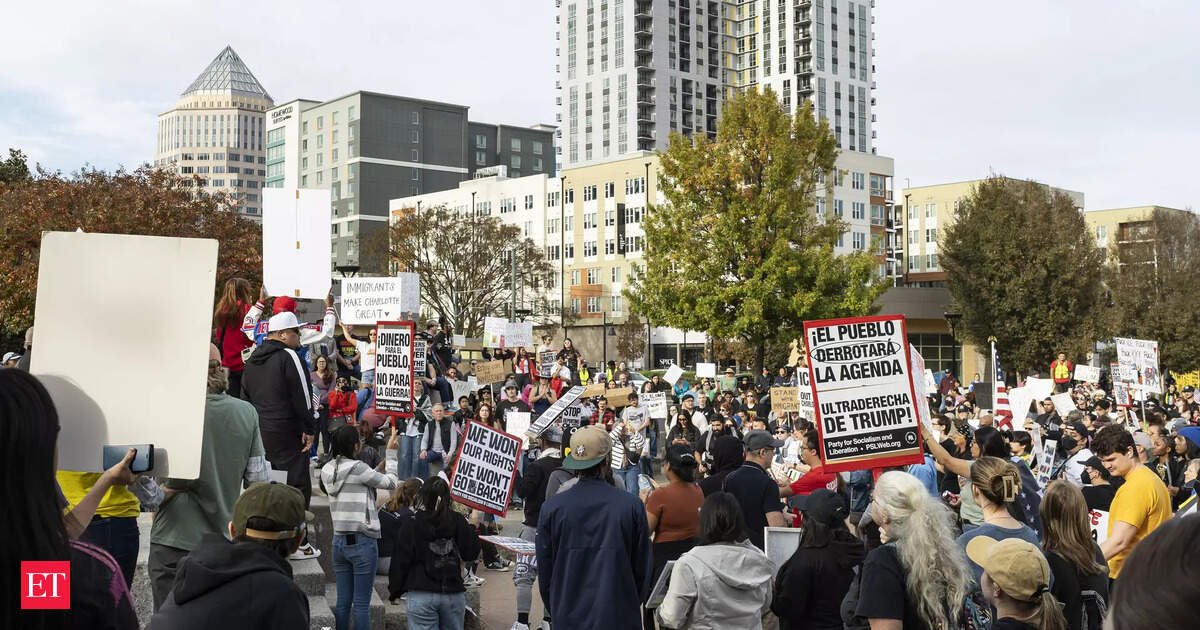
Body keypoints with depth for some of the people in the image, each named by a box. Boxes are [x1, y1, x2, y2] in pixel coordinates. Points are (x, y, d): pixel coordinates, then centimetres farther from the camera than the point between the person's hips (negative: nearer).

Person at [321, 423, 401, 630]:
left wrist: (381, 466, 13)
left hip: (339, 541, 7)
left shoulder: (327, 469, 6)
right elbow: (391, 483, -4)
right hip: (362, 542, -7)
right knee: (361, 604, 0)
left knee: (343, 602, 10)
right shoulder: (357, 467, -15)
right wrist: (391, 452, 4)